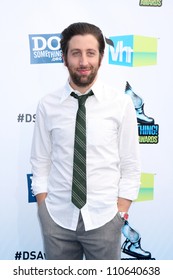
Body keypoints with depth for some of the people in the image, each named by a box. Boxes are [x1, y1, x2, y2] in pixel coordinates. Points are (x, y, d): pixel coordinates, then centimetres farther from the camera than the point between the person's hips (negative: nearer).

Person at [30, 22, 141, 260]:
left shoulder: (121, 104, -6)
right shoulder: (47, 105, -4)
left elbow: (130, 167, -2)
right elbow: (40, 164, 1)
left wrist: (120, 214, -5)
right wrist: (44, 211, -2)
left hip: (103, 219, 0)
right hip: (57, 218, 1)